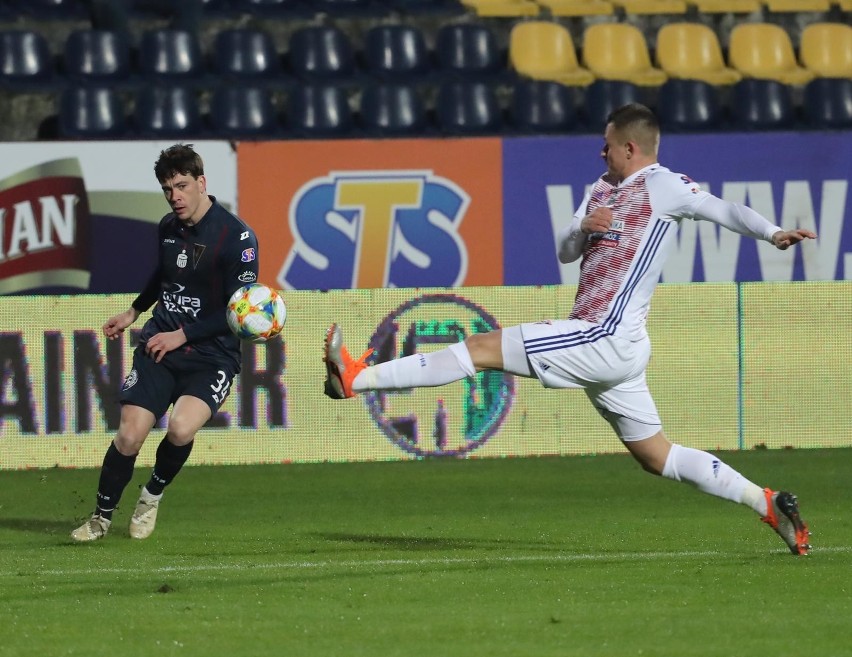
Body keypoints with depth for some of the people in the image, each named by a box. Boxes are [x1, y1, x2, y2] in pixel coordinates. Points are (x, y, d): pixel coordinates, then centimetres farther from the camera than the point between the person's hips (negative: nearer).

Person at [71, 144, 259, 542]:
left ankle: (153, 495, 2)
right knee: (129, 435, -9)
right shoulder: (168, 227, 7)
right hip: (159, 345, 5)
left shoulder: (236, 236, -13)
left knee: (181, 429, -28)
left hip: (212, 355, -5)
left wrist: (181, 335, -14)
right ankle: (102, 517, 11)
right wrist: (133, 312, 39)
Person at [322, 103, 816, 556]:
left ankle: (356, 378, -8)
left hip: (605, 340, -10)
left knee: (482, 348, -9)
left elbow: (724, 210, -17)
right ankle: (768, 504, 11)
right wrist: (584, 228, -3)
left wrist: (773, 233, -34)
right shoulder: (604, 189, 21)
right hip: (604, 345, 10)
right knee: (658, 457, 11)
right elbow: (565, 252, 20)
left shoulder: (663, 186, -5)